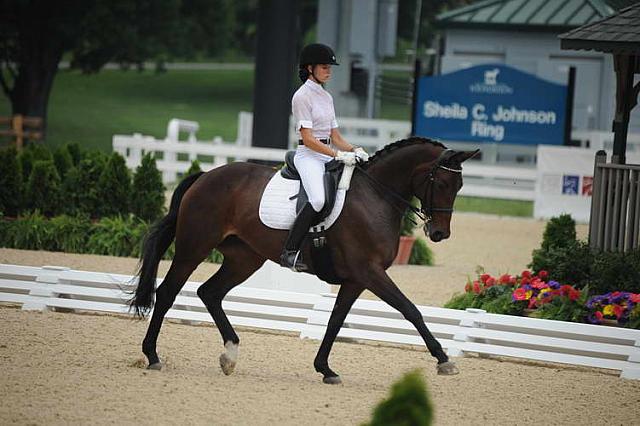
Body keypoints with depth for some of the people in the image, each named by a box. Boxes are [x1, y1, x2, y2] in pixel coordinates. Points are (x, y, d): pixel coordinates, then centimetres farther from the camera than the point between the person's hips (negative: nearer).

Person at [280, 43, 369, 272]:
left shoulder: (326, 97, 18)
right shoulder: (302, 96, -7)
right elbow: (308, 138, -15)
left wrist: (354, 150, -1)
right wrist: (338, 155, -22)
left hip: (328, 156, 9)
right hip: (308, 155, -9)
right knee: (318, 199, -30)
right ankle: (290, 252, -28)